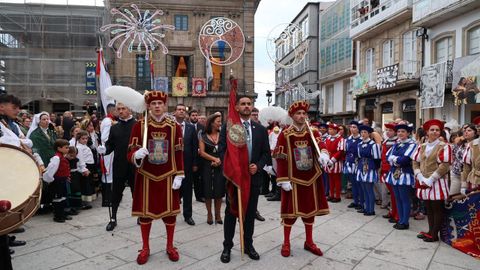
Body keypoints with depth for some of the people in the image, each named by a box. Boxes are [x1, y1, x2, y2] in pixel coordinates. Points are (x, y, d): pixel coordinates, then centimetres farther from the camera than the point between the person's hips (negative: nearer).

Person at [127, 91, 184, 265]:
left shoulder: (175, 127, -2)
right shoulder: (139, 126, -4)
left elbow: (179, 153, 0)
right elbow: (131, 153, -5)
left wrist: (179, 176, -5)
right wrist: (136, 156, -28)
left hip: (168, 177, 1)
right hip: (146, 176, 0)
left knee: (170, 211, 9)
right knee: (145, 211, 9)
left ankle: (170, 246, 27)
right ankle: (145, 248, 27)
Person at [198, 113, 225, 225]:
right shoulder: (203, 136, 2)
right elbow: (202, 152, -4)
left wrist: (219, 161, -12)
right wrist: (214, 159, -12)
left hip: (220, 166, 1)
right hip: (207, 166, -1)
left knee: (219, 190, 1)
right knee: (208, 191, 2)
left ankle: (218, 214, 16)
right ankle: (209, 214, 17)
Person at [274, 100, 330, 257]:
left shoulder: (313, 132, 4)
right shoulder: (285, 135, -6)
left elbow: (320, 144, -16)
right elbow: (281, 159, -8)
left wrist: (323, 153, -39)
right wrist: (283, 180, -14)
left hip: (311, 178, 4)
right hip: (292, 179, -3)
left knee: (310, 208, 12)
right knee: (290, 210, 4)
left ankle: (309, 242, 28)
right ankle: (286, 243, 20)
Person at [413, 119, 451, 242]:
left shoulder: (444, 146, -5)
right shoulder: (421, 147, 10)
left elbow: (444, 166, -14)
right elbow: (415, 163, 6)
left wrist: (430, 180, -15)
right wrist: (421, 178, -8)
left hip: (437, 183, -5)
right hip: (424, 183, 5)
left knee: (438, 209, 3)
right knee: (428, 208, 13)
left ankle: (434, 234, 11)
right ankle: (430, 231, 24)